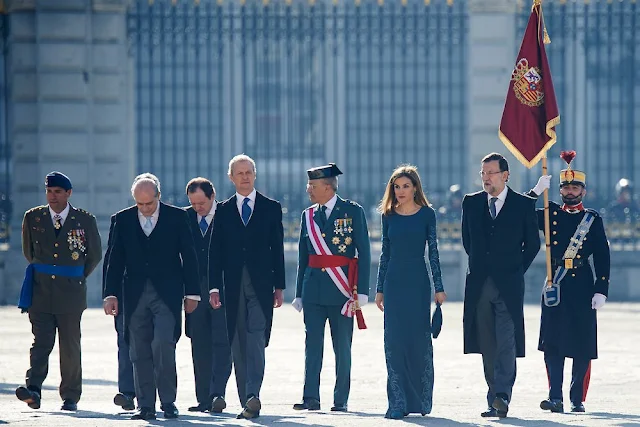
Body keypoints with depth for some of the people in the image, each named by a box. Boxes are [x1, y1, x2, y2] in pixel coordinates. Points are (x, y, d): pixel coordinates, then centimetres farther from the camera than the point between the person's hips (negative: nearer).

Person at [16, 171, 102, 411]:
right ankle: (33, 391, -22)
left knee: (70, 347, 5)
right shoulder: (33, 218, 6)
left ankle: (70, 397, 13)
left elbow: (95, 255, 14)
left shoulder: (85, 221, 1)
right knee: (41, 342, -11)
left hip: (71, 293, -1)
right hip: (41, 292, 1)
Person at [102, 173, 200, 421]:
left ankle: (168, 402, -3)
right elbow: (115, 260, 8)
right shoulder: (122, 220, 7)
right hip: (135, 295, 3)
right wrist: (111, 294, 1)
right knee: (139, 353, 2)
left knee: (163, 345, -15)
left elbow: (189, 257, 4)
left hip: (167, 294, -2)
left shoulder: (177, 217, 2)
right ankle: (145, 406, 7)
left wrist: (192, 293, 1)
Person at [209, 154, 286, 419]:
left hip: (261, 285, -2)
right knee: (238, 346, 3)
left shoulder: (271, 208, 8)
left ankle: (253, 395, -25)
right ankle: (247, 402, 8)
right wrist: (214, 287, 0)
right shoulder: (223, 210, 11)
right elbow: (216, 251, 8)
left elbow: (277, 249, 6)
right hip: (233, 285, 2)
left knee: (256, 340, -15)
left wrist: (279, 286, 2)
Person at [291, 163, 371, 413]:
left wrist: (361, 291, -10)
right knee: (312, 346, 0)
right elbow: (303, 257, 14)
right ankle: (311, 399, 0)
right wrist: (299, 293, 9)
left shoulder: (353, 211, -1)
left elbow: (364, 252, -3)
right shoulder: (308, 216, 12)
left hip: (341, 290, -4)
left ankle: (341, 400, 6)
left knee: (342, 349, 2)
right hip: (314, 291, 4)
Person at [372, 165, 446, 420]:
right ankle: (398, 403, -1)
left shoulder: (427, 214, 1)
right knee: (395, 341, -2)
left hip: (418, 282, -2)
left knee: (419, 339, 1)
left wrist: (439, 288, -3)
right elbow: (385, 253, 11)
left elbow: (433, 252, 0)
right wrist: (380, 289, 8)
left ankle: (420, 399, 12)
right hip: (394, 282, 2)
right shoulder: (388, 215, 8)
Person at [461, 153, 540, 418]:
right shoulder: (471, 203, 9)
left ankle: (502, 396, -22)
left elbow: (533, 243, 8)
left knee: (506, 342, -14)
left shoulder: (523, 204, 1)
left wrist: (516, 270, 5)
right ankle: (495, 401, 11)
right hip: (479, 284, 3)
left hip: (509, 285, -3)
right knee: (487, 345, 6)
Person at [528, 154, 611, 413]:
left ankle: (578, 399, 6)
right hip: (555, 285, 1)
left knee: (583, 347, 0)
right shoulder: (550, 215, 10)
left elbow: (602, 257, 4)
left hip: (582, 287, -1)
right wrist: (537, 191, -6)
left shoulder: (593, 220, 6)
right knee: (552, 344, -3)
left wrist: (601, 291, -4)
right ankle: (555, 397, -2)